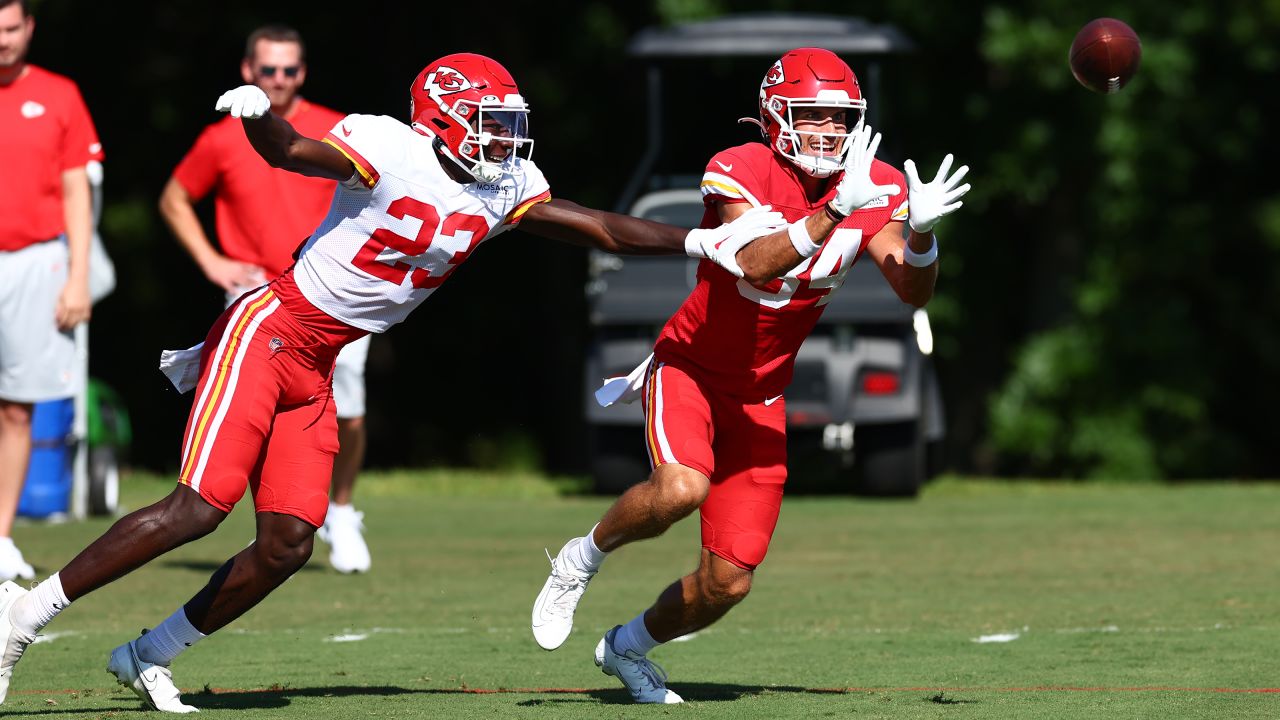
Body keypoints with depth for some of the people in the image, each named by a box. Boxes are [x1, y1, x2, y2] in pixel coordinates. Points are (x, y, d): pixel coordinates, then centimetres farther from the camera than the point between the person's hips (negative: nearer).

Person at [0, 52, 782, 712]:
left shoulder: (505, 188, 6)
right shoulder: (390, 150, -17)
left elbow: (601, 229, 11)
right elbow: (290, 151, -29)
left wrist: (703, 240, 5)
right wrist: (259, 113, -49)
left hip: (315, 370, 8)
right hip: (267, 332, -8)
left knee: (287, 545, 0)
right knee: (202, 506, -18)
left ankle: (147, 658, 13)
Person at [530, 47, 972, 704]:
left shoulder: (874, 188, -6)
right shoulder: (741, 171, -20)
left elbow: (913, 291, -13)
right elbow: (756, 266, -36)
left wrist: (920, 232, -33)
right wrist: (835, 212, -46)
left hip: (760, 396, 5)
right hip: (691, 368, -5)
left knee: (727, 584, 2)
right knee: (682, 489, -36)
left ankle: (628, 647, 32)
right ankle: (583, 559, -5)